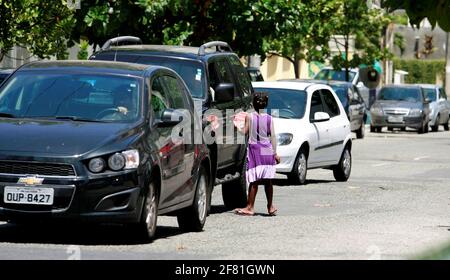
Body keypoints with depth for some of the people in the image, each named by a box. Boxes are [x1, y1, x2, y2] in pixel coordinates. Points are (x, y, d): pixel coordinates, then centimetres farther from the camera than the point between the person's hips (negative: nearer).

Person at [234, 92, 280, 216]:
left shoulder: (249, 117, -6)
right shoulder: (269, 118, 1)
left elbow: (245, 132, -2)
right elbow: (272, 136, 0)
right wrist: (275, 153, 4)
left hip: (254, 150, -2)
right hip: (267, 151, 2)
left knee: (254, 181, -1)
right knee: (268, 180, 5)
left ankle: (250, 207, 0)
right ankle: (270, 207, 10)